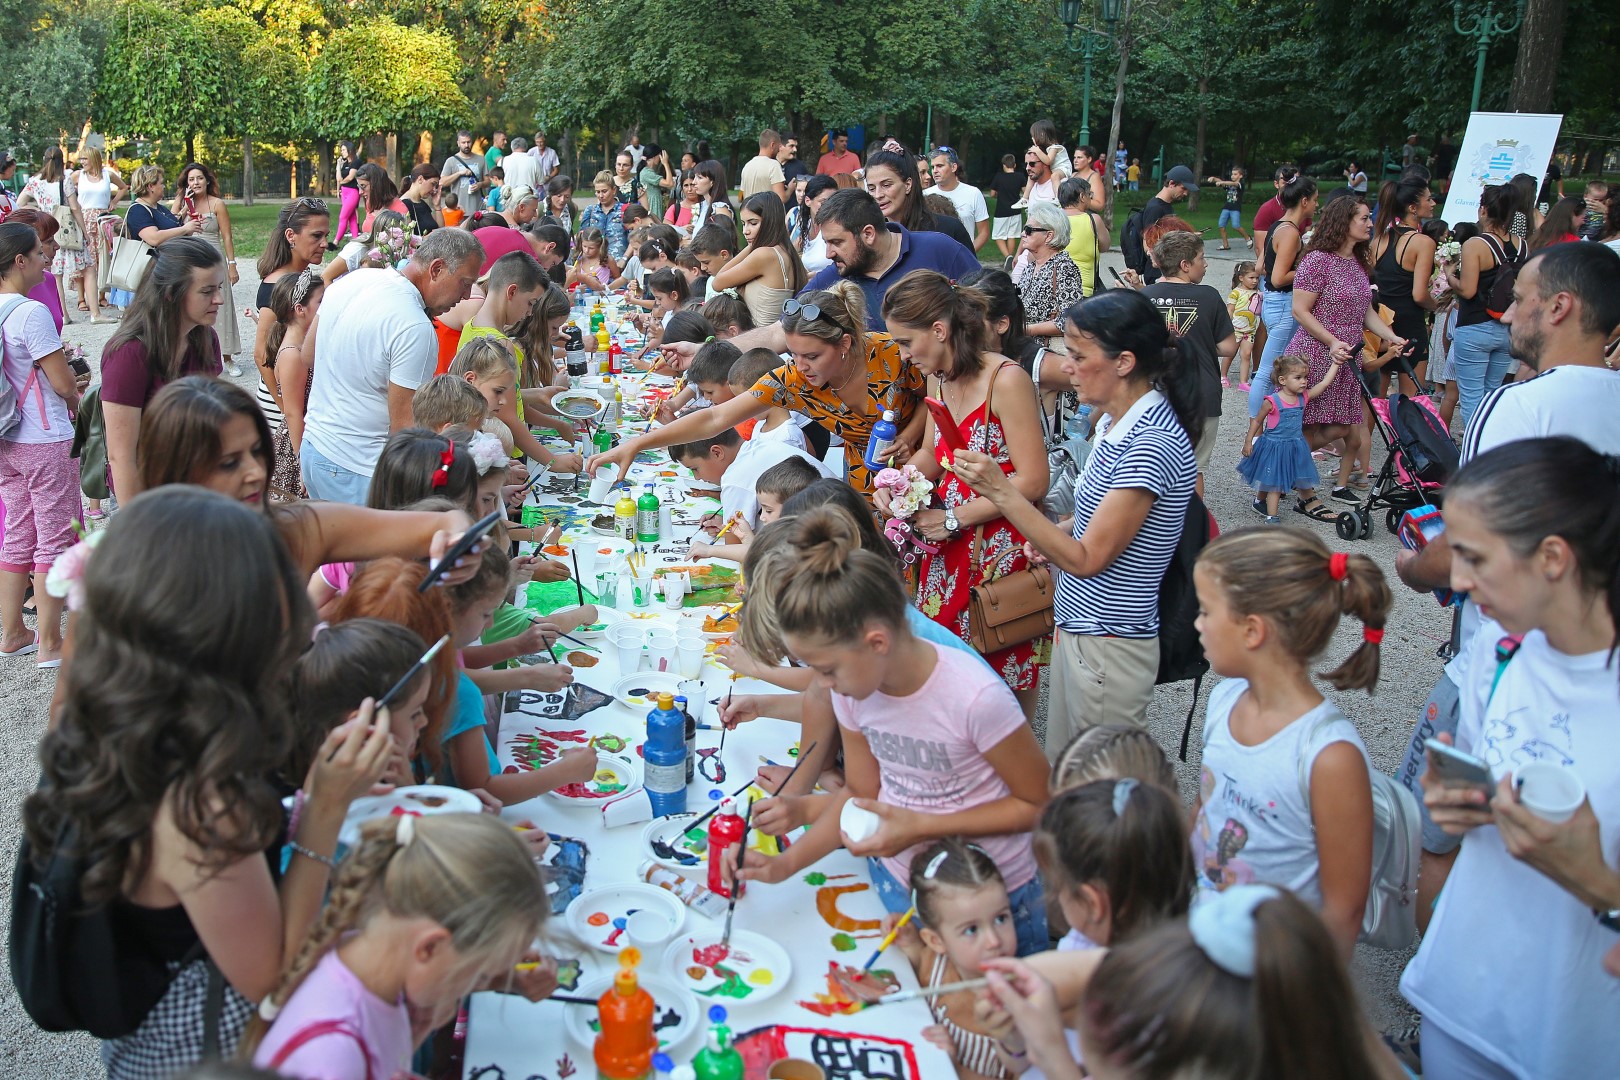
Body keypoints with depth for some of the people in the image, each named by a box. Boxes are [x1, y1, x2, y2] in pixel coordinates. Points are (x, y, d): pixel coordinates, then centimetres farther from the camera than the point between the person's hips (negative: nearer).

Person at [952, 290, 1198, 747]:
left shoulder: (1152, 445, -24)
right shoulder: (1116, 421, 5)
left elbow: (1086, 559, -22)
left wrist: (1001, 492, -25)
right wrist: (1050, 543, -1)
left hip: (1108, 645, -9)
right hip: (1077, 625, 9)